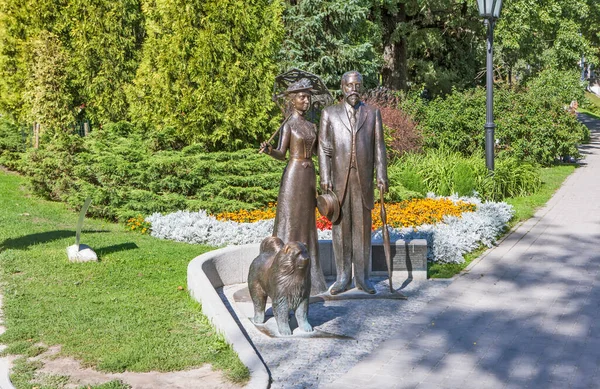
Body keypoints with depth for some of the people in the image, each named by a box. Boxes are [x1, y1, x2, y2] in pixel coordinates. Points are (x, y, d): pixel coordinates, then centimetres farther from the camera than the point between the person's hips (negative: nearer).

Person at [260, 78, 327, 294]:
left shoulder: (311, 126, 13)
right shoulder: (288, 125, -6)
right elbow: (281, 154, -13)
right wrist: (268, 150, -33)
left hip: (310, 176, 7)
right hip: (294, 175, -7)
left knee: (307, 222, 9)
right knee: (290, 220, -4)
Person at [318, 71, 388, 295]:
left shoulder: (372, 113, 9)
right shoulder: (329, 113, 7)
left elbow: (379, 147, 6)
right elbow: (324, 149, 3)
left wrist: (382, 177, -2)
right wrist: (324, 179, -5)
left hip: (363, 179, 0)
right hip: (339, 179, 0)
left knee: (362, 228, 5)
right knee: (341, 228, 3)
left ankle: (362, 278, 13)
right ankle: (343, 278, 12)